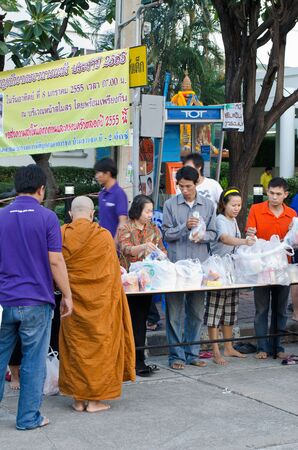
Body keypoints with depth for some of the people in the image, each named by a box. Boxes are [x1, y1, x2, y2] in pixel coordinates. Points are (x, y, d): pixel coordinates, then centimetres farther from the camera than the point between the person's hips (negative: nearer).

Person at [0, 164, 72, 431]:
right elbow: (55, 261, -9)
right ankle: (28, 418, 12)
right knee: (33, 363, 5)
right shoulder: (47, 218, -7)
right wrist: (67, 296, -1)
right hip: (36, 301, -3)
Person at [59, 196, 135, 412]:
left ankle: (78, 398, 17)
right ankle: (95, 399, 12)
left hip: (73, 302, 2)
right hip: (100, 302, -2)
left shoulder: (61, 236, -5)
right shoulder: (103, 236, -10)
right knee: (98, 345, 9)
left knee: (75, 345, 12)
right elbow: (113, 271, -3)